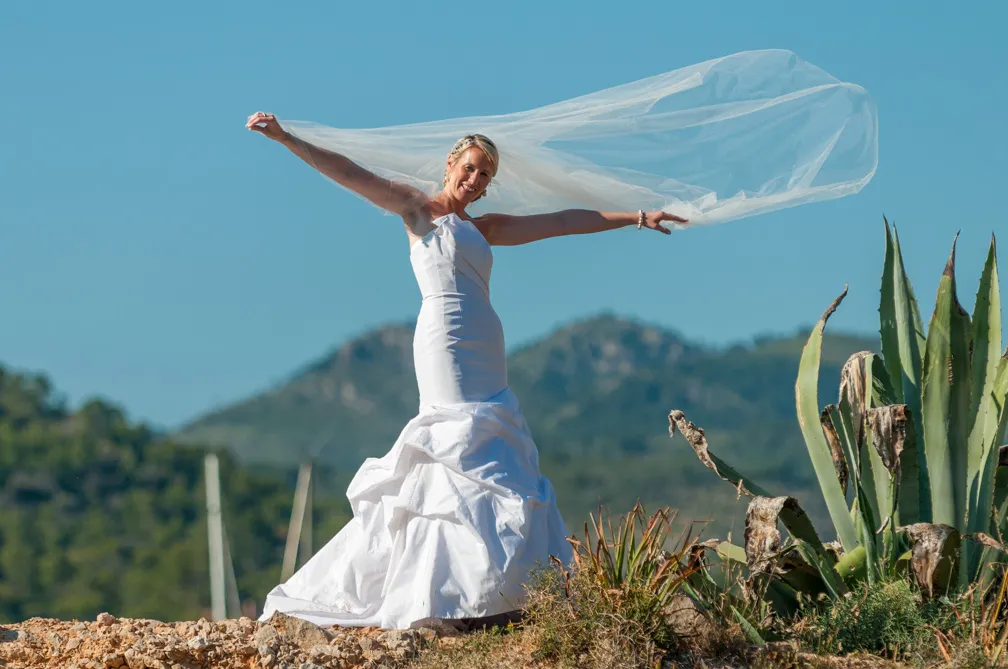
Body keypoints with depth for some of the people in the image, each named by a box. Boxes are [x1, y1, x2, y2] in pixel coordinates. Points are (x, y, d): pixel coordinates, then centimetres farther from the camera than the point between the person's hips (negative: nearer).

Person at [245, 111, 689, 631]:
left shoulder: (484, 228, 22)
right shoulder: (419, 211, 6)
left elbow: (562, 222, 23)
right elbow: (351, 174, -1)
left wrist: (635, 218, 25)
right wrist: (286, 139, -10)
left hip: (484, 352, 7)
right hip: (447, 342, -7)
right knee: (467, 457, -14)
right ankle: (461, 597, -18)